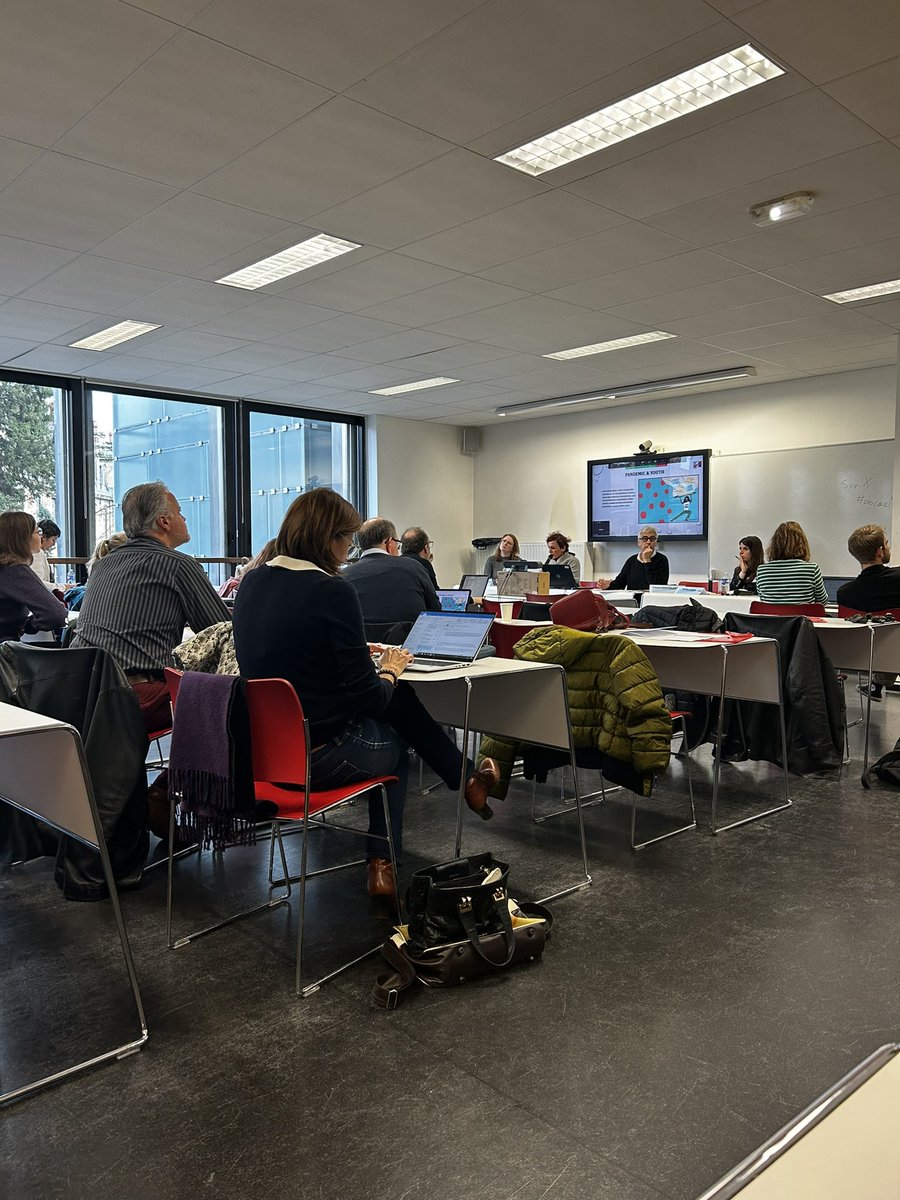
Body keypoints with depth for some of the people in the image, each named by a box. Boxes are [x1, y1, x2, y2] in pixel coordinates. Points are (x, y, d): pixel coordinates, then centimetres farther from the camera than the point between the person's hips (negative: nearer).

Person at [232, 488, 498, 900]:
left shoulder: (252, 583, 3)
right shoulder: (333, 591, -20)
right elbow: (368, 697, -17)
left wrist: (366, 660, 12)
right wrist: (389, 670, 4)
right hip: (317, 754, -6)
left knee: (397, 699, 20)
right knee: (397, 742, 23)